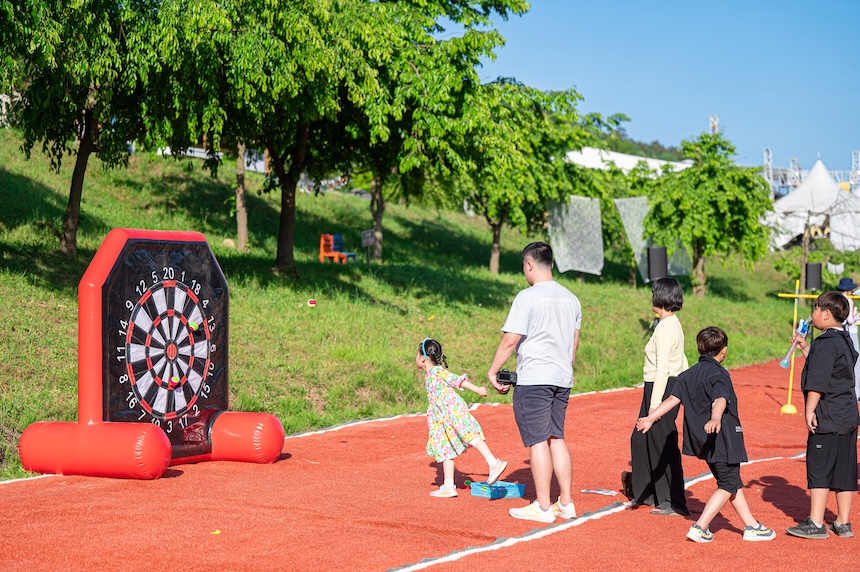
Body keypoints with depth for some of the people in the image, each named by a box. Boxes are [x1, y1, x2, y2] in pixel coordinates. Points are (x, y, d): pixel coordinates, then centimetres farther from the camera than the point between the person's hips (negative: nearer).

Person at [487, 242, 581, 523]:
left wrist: (493, 371, -3)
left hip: (533, 379, -7)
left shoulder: (527, 297, -11)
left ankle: (543, 507, 1)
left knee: (538, 441, -2)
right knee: (557, 438, 13)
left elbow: (510, 341, -14)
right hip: (562, 378, 7)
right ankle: (566, 503, 15)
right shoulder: (570, 298, 11)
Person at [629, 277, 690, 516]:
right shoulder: (674, 324, 13)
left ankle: (674, 503, 3)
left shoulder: (665, 328, -17)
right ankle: (647, 492, 30)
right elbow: (682, 363, 17)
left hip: (662, 389, -10)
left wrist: (654, 404, -20)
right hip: (673, 386, 10)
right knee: (641, 439, 19)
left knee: (663, 445, -3)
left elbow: (662, 369, -20)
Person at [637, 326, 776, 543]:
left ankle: (752, 526, 25)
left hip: (703, 441, 8)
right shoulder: (719, 374, -13)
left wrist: (651, 418, 1)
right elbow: (720, 400, -31)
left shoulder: (688, 375, 9)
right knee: (728, 485, 0)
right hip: (722, 438, -8)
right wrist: (715, 420, -46)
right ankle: (699, 528, -8)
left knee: (733, 482, 18)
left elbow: (673, 398, 2)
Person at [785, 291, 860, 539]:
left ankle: (815, 524, -6)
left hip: (827, 417, -9)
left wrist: (809, 410, -17)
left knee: (819, 468, -5)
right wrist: (805, 347, 30)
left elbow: (817, 382, -19)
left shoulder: (825, 344, -14)